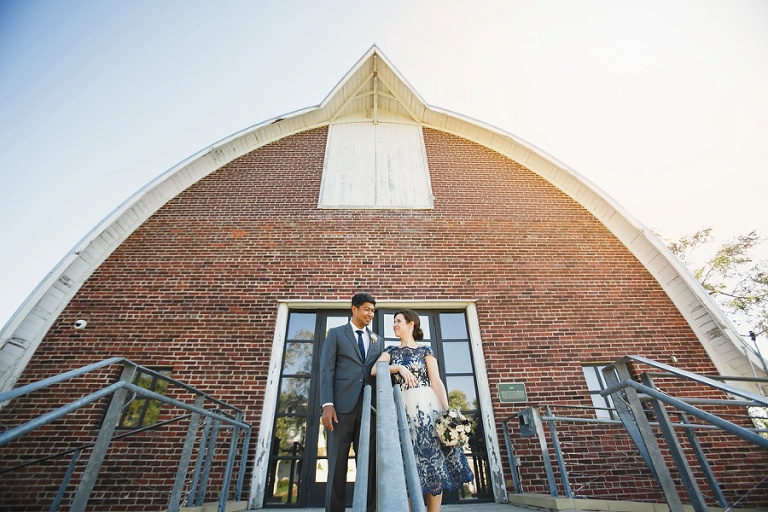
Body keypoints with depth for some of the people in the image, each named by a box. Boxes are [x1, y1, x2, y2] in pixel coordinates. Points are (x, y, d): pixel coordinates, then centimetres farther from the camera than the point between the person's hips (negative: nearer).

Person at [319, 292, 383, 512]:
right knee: (337, 464, 3)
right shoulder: (336, 333, 8)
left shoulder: (377, 339, 18)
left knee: (369, 464, 5)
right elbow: (326, 369, -1)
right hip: (341, 406, -3)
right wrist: (327, 404, -12)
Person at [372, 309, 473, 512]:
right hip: (403, 407, 2)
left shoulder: (425, 351, 5)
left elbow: (436, 382, -2)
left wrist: (447, 411, -10)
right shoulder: (391, 350, 12)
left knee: (434, 458, 1)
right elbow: (374, 370, -3)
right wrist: (399, 368, -13)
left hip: (426, 405, -2)